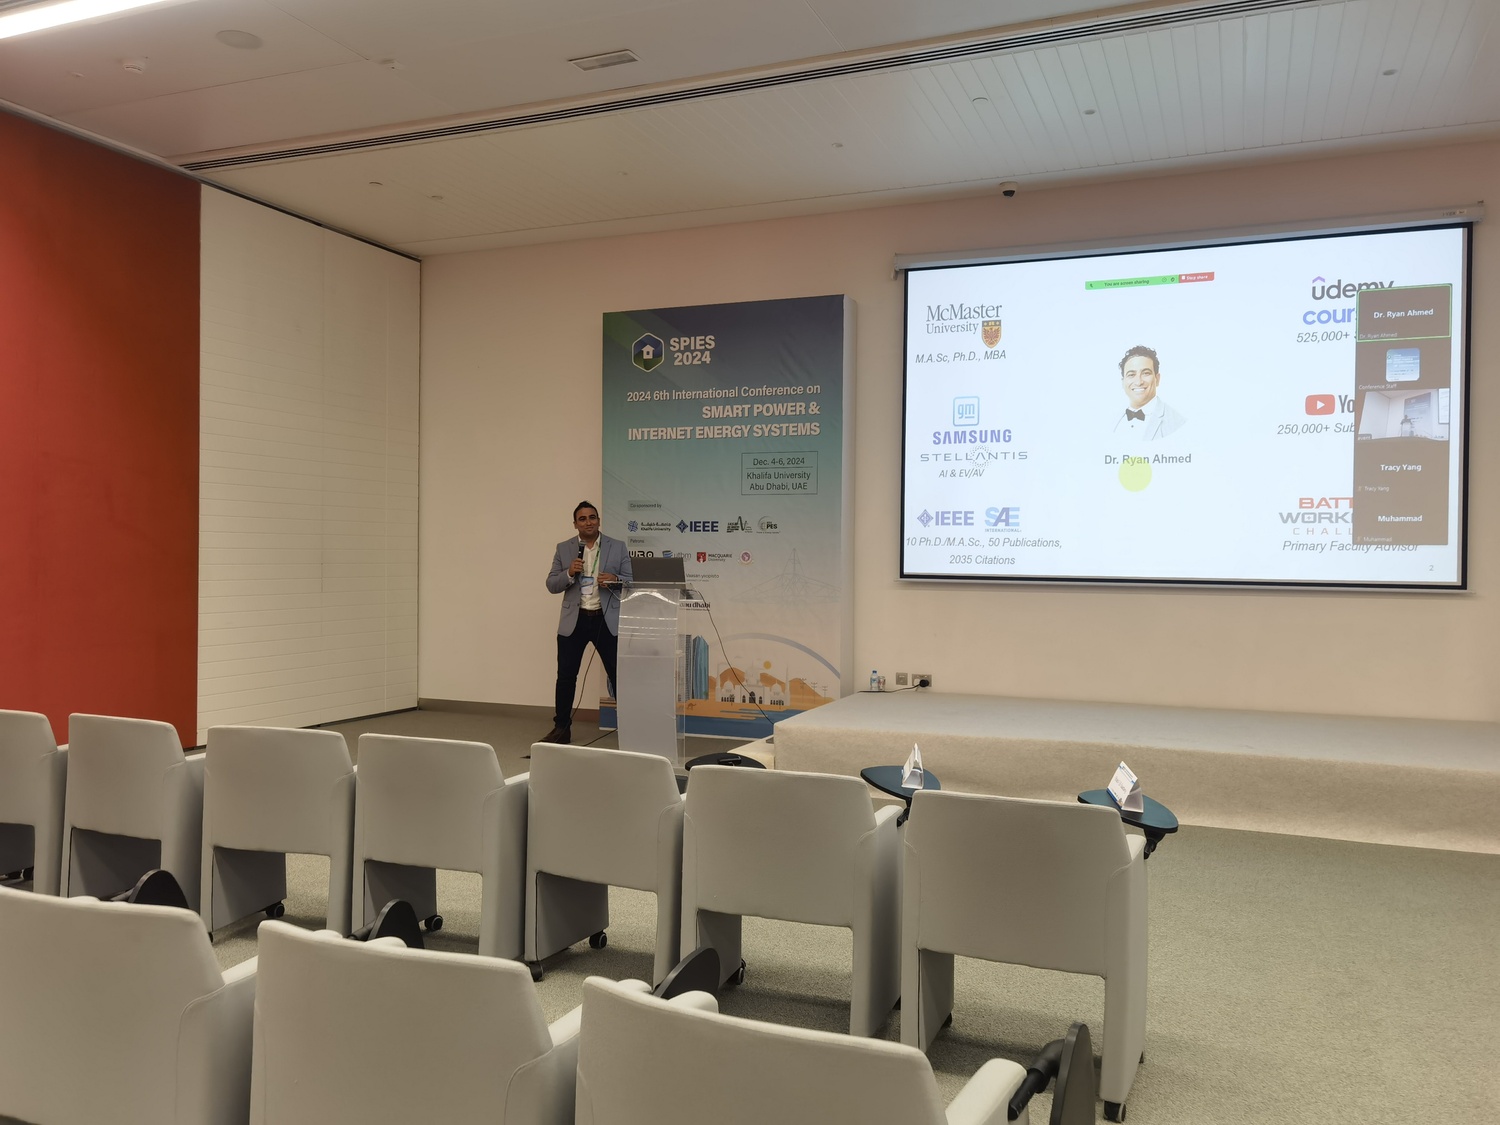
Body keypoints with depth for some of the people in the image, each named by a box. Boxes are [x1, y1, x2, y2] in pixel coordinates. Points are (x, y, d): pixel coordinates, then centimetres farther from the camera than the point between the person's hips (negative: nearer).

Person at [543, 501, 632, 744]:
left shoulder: (617, 547, 3)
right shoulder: (563, 549, 5)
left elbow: (631, 581, 2)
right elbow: (551, 585, 3)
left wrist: (615, 579, -19)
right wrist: (569, 573, -15)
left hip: (607, 620, -1)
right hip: (574, 621, 1)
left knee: (619, 675, 2)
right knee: (566, 676, 4)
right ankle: (561, 728, 16)